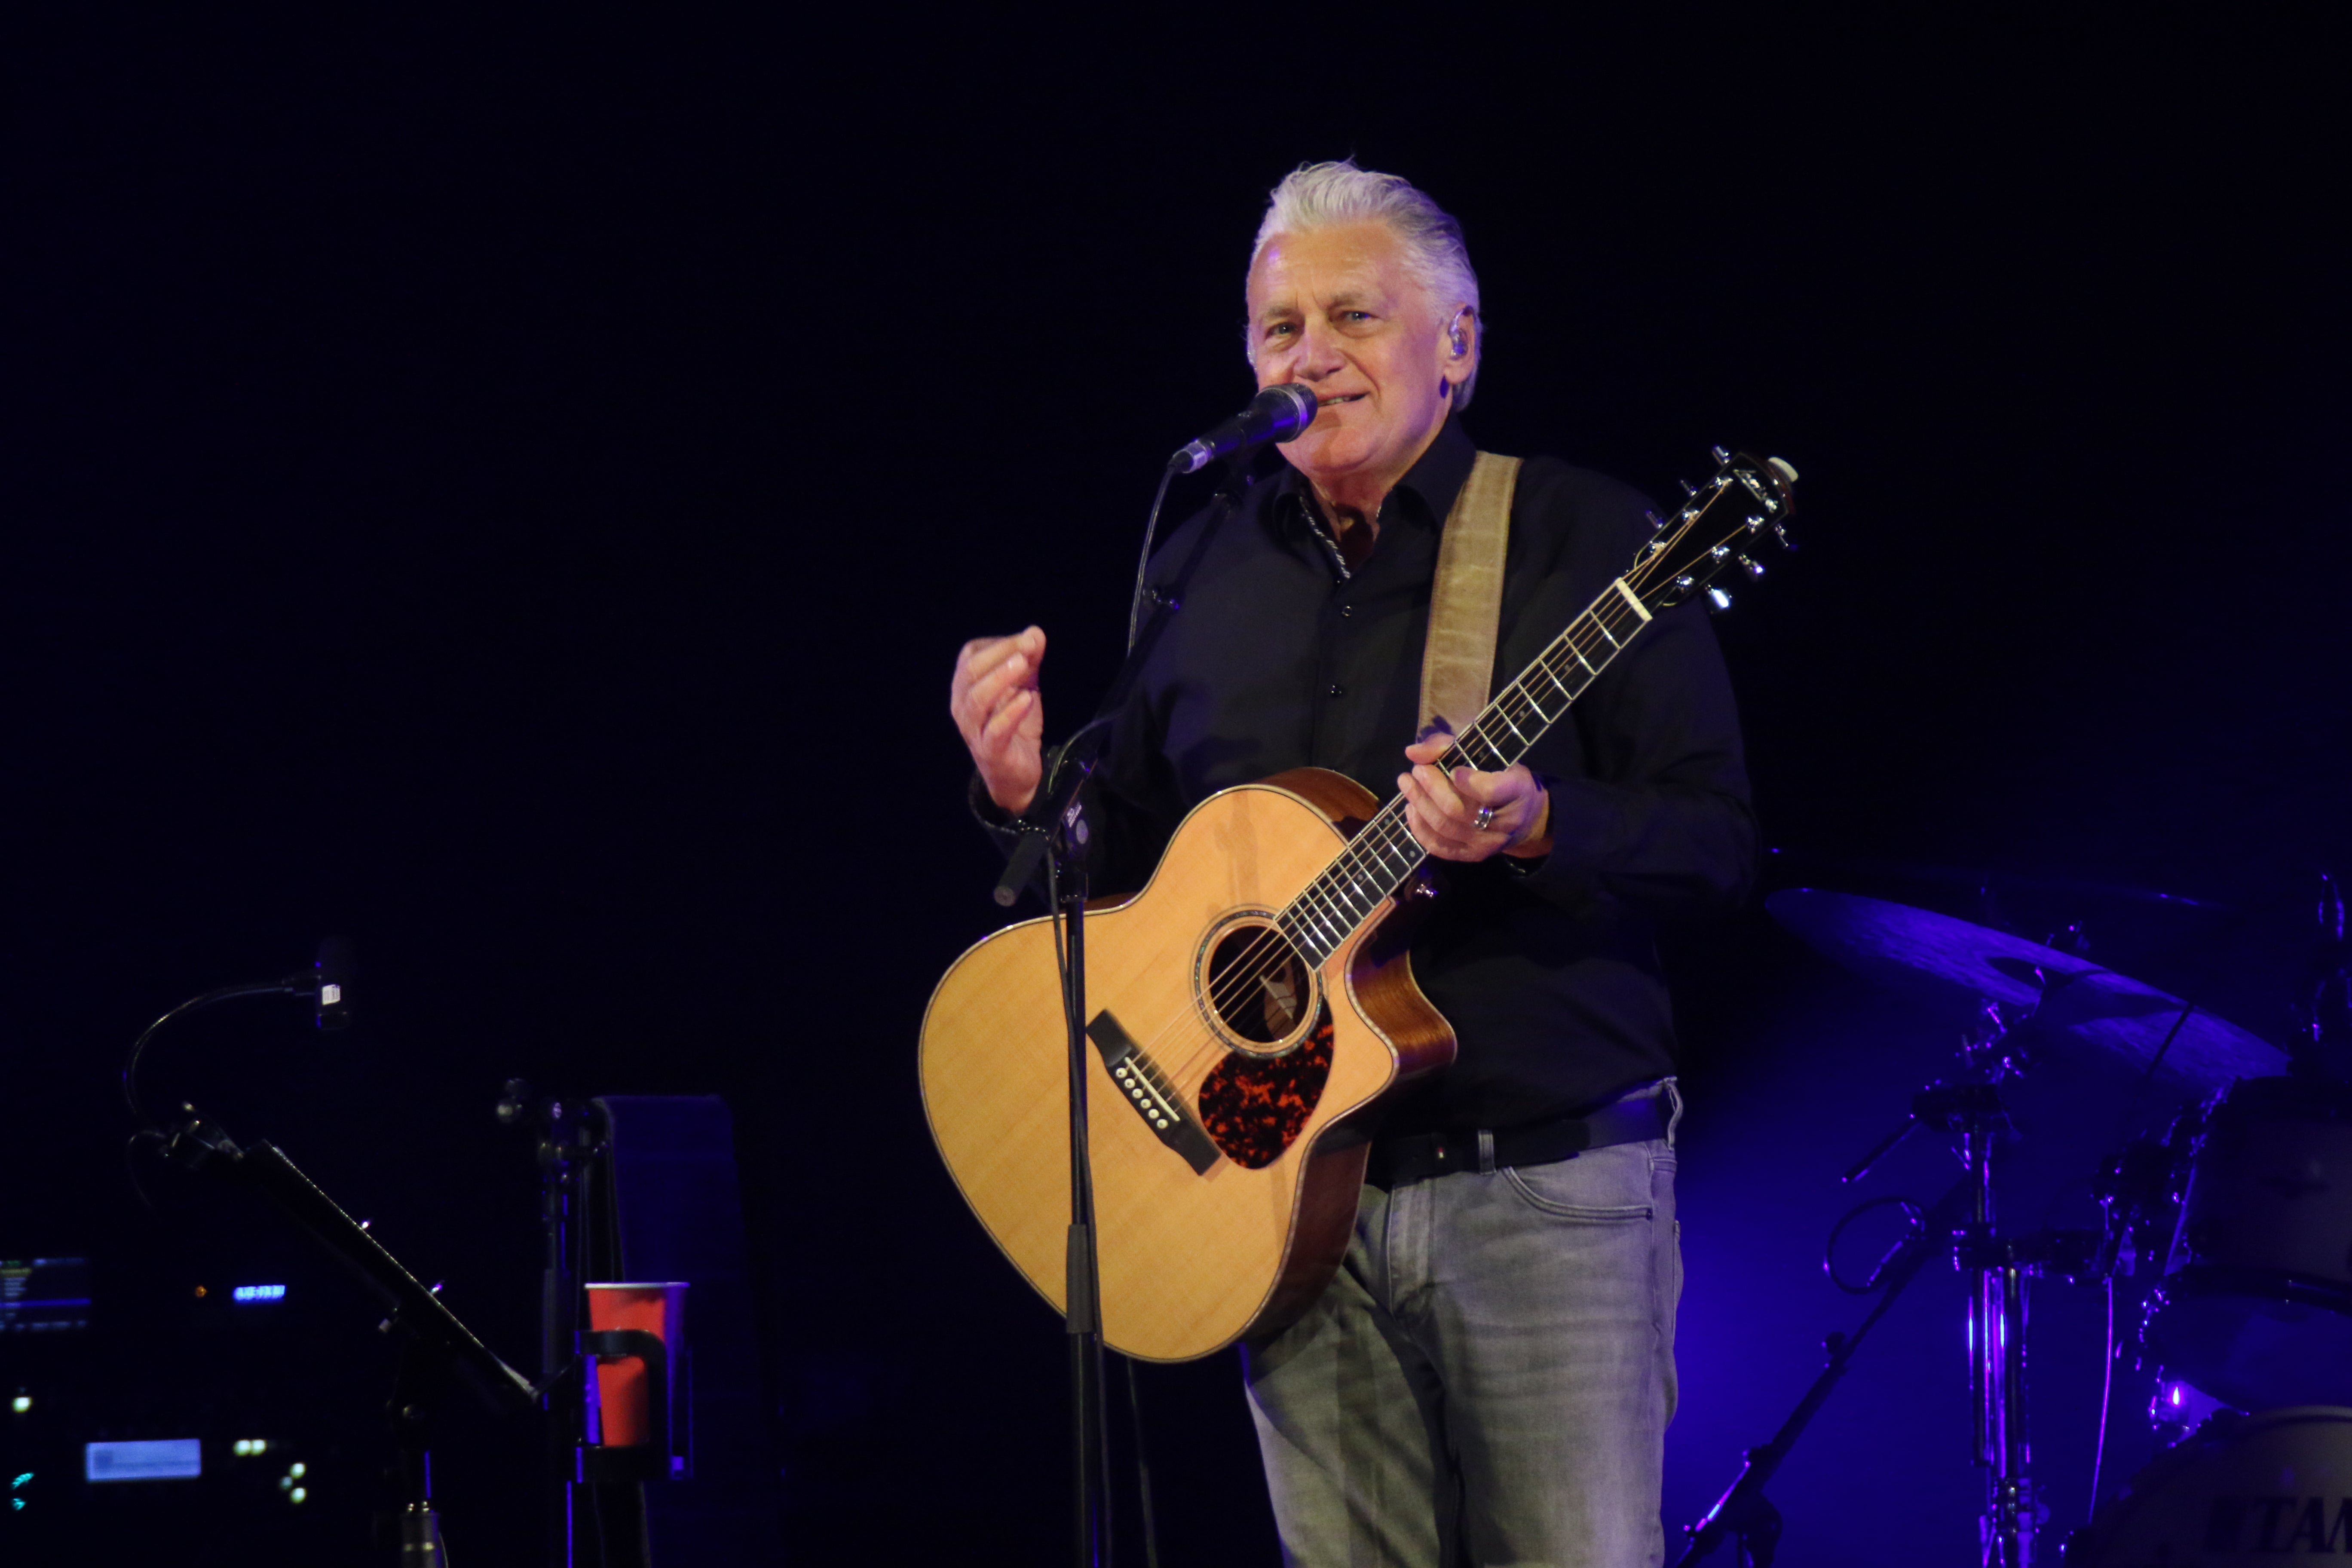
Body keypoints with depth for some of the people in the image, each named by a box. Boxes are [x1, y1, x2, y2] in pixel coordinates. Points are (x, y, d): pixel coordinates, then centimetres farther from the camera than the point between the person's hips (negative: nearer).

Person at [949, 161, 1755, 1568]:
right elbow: (1136, 858, 18)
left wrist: (1541, 828, -25)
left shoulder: (1585, 542, -2)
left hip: (1546, 1189, -4)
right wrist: (1031, 789, -3)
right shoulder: (1202, 573, 13)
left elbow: (1718, 840, -7)